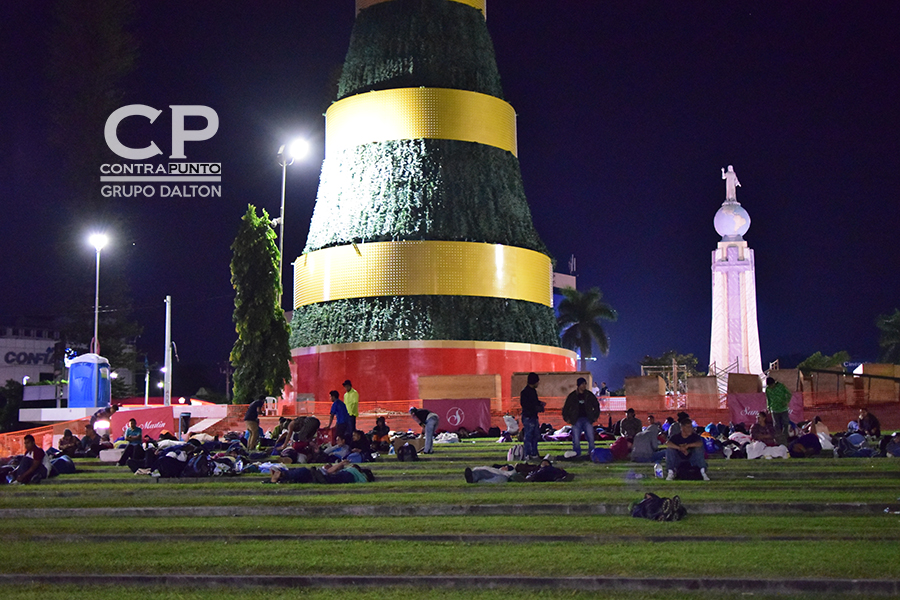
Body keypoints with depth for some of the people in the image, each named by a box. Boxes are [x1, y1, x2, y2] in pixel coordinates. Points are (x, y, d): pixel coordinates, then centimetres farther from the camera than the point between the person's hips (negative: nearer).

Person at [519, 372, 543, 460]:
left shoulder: (533, 390, 15)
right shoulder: (525, 391, -14)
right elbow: (525, 405, -20)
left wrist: (540, 403, 6)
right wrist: (537, 408, -19)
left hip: (534, 416, 10)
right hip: (528, 417, -10)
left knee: (536, 436, 13)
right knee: (528, 436, -6)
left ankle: (534, 453, 22)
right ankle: (527, 455, -1)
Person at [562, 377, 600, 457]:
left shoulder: (589, 395, 8)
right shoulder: (572, 396, 5)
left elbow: (596, 405, 20)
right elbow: (565, 408, 11)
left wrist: (595, 417, 13)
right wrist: (567, 419, 4)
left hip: (587, 420, 1)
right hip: (576, 420, -1)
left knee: (591, 438, -5)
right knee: (576, 439, -4)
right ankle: (576, 454, 6)